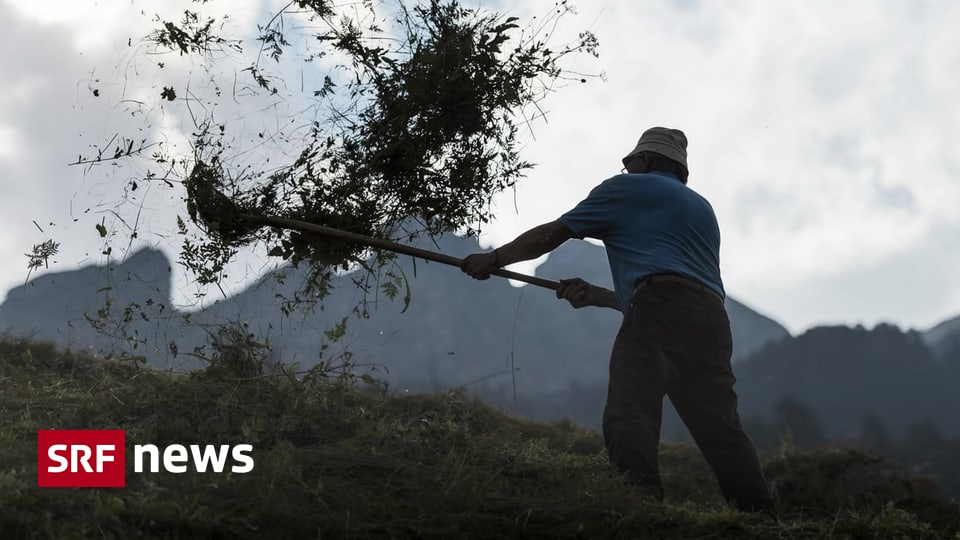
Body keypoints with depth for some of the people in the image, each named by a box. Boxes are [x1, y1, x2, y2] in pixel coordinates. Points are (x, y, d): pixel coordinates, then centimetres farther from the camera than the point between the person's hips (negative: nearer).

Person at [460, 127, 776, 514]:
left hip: (660, 311, -7)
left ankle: (642, 495, -39)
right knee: (721, 429, 3)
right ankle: (762, 518, -7)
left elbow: (550, 235, 19)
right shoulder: (703, 208, 37)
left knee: (629, 414, -18)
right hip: (713, 320, 7)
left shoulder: (628, 188, 17)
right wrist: (596, 296, 39)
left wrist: (493, 259, 31)